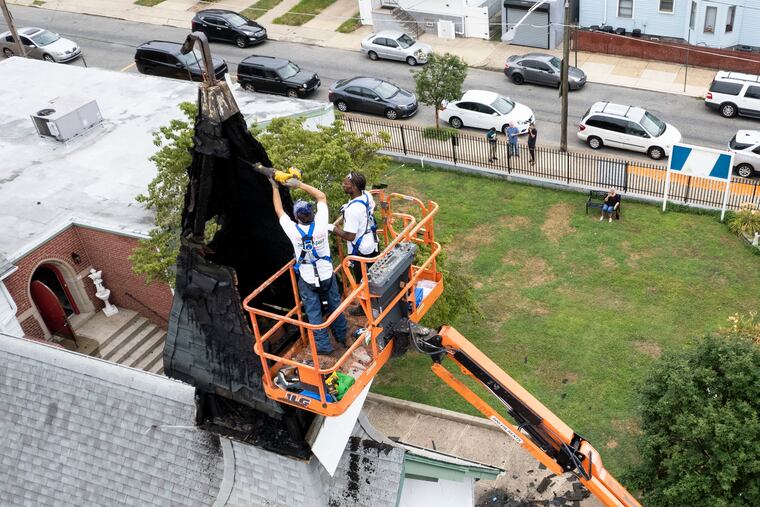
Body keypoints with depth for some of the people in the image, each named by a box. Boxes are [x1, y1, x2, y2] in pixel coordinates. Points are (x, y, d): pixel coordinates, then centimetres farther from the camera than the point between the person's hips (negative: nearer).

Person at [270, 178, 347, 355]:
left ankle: (323, 344, 21)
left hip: (307, 279, -2)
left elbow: (279, 210, -5)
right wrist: (300, 184, -4)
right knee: (334, 306, 20)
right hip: (327, 275, 2)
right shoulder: (320, 224, -21)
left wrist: (275, 187, 6)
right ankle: (342, 336, 38)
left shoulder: (293, 230, -22)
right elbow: (322, 196, -6)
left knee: (313, 312, 13)